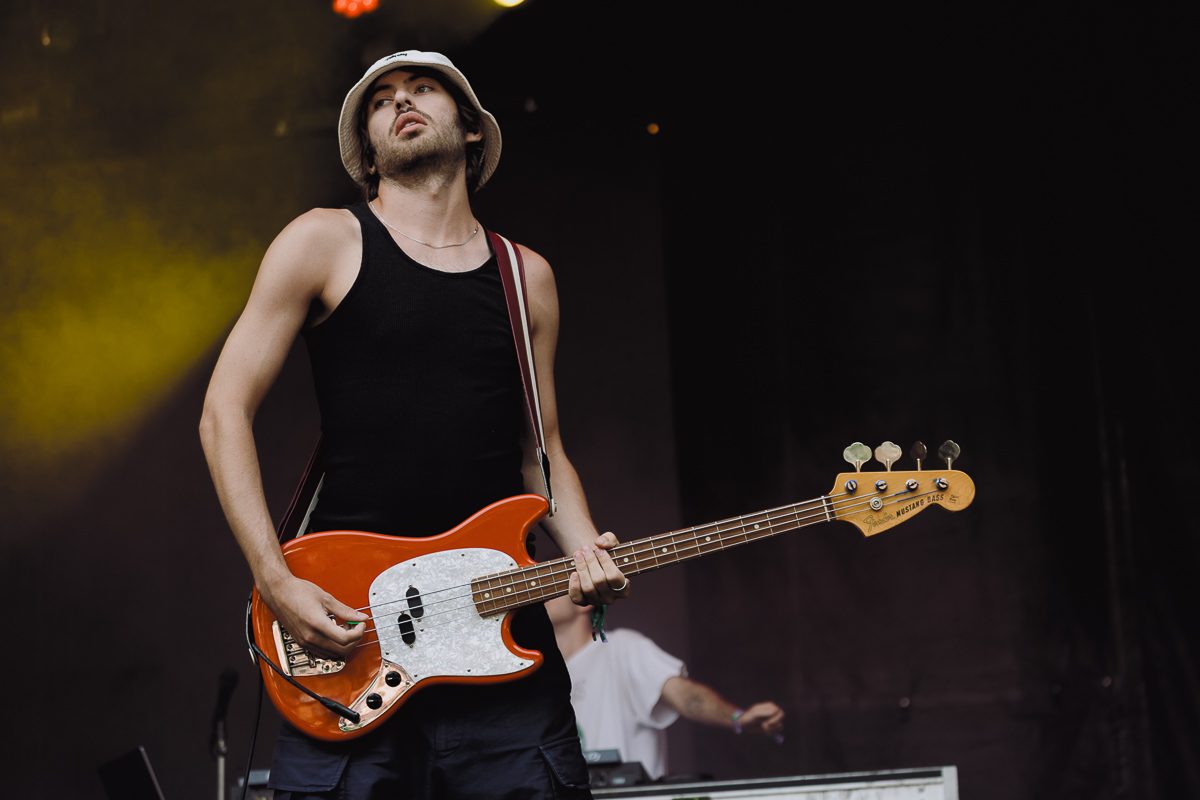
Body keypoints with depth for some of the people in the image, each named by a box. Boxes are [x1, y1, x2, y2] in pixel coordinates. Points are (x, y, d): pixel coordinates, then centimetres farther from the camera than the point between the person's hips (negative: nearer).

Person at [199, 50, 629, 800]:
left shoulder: (526, 277, 15)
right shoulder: (326, 242, 3)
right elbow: (226, 412, 0)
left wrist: (586, 552, -2)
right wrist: (278, 581, -10)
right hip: (345, 627, -3)